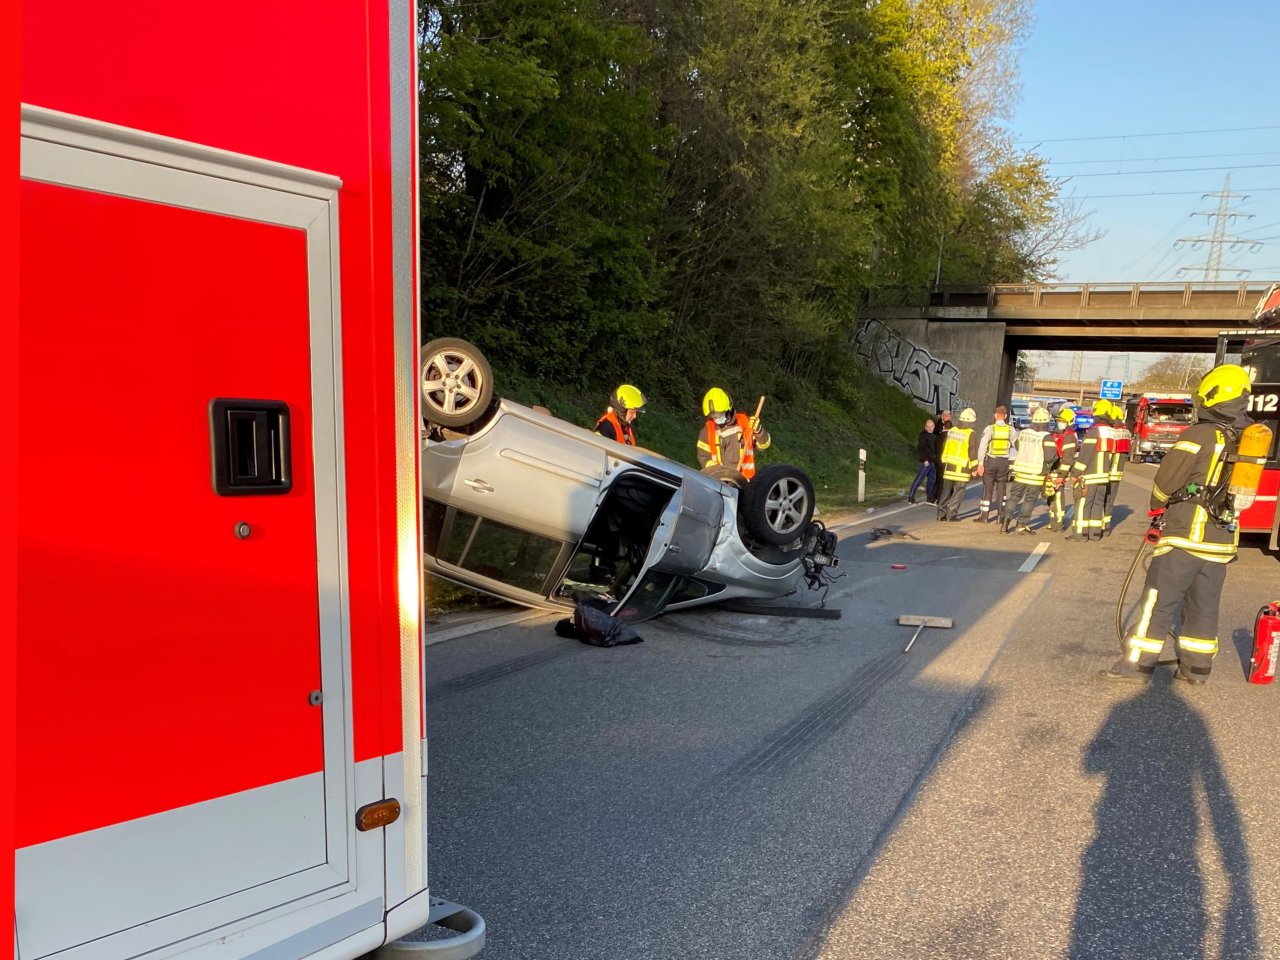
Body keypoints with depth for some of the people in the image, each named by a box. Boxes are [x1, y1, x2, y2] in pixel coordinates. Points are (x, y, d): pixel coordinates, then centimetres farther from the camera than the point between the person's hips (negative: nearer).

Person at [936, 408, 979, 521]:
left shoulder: (951, 431, 8)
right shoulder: (971, 434, -9)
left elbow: (944, 447, 14)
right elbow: (973, 452, -10)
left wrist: (944, 462, 22)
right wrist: (974, 467, -2)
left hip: (948, 465, 5)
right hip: (962, 468, -5)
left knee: (946, 490, 11)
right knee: (958, 492, 2)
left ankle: (941, 513, 10)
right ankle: (951, 514, -1)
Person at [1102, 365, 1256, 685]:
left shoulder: (1200, 434, -12)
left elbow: (1167, 480, -9)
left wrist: (1157, 507, 9)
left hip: (1187, 535, -7)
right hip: (1223, 540, 7)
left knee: (1158, 600, -3)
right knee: (1204, 606, 14)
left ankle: (1136, 664, -1)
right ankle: (1196, 668, 20)